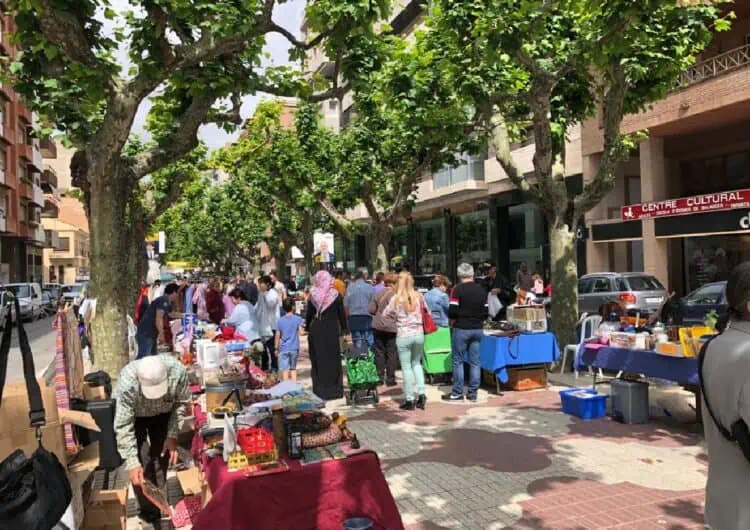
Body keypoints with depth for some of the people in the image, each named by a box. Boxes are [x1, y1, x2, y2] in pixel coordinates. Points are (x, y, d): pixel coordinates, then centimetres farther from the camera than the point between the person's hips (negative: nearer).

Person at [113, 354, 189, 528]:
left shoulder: (178, 372, -37)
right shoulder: (126, 384, -42)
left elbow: (181, 403, -17)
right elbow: (123, 427, -33)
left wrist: (173, 435, -19)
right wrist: (132, 463, -34)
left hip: (163, 414, 2)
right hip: (134, 417, -2)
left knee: (161, 458, 6)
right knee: (142, 463, -11)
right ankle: (149, 511, 5)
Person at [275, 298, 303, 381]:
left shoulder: (280, 320, -1)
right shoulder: (298, 319, -5)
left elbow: (277, 336, 1)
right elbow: (300, 331, -12)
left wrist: (277, 347, 10)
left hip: (284, 348, -1)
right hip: (294, 348, 1)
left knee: (285, 369, 2)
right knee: (293, 368, 15)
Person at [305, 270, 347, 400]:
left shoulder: (313, 295, -2)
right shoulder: (335, 295, -5)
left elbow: (308, 314, 3)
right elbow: (342, 314, -2)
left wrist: (307, 327, 16)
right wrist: (344, 329, 7)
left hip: (316, 330, 1)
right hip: (332, 330, -1)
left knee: (318, 360, 8)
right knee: (333, 359, 7)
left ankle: (320, 390, 9)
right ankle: (335, 390, 10)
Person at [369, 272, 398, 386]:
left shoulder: (377, 294, 1)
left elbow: (371, 310, 2)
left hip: (378, 326, 3)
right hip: (392, 327, -3)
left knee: (379, 352, 12)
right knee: (391, 353, 4)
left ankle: (380, 377, 15)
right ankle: (390, 378, 7)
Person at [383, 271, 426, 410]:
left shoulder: (396, 298, -8)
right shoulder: (419, 296, -2)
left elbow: (385, 314, 2)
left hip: (403, 335, -3)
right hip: (419, 334, 3)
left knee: (406, 367, 4)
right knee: (416, 363, 20)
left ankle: (409, 400, 8)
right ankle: (421, 394, 11)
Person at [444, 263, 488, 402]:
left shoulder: (458, 289, -10)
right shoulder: (482, 290, 7)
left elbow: (452, 312, -13)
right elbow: (485, 312, 9)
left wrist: (453, 320, 6)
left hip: (461, 328, -5)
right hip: (478, 329, 5)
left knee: (458, 361, 4)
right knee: (475, 362, 8)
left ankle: (457, 393, 7)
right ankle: (473, 393, 12)